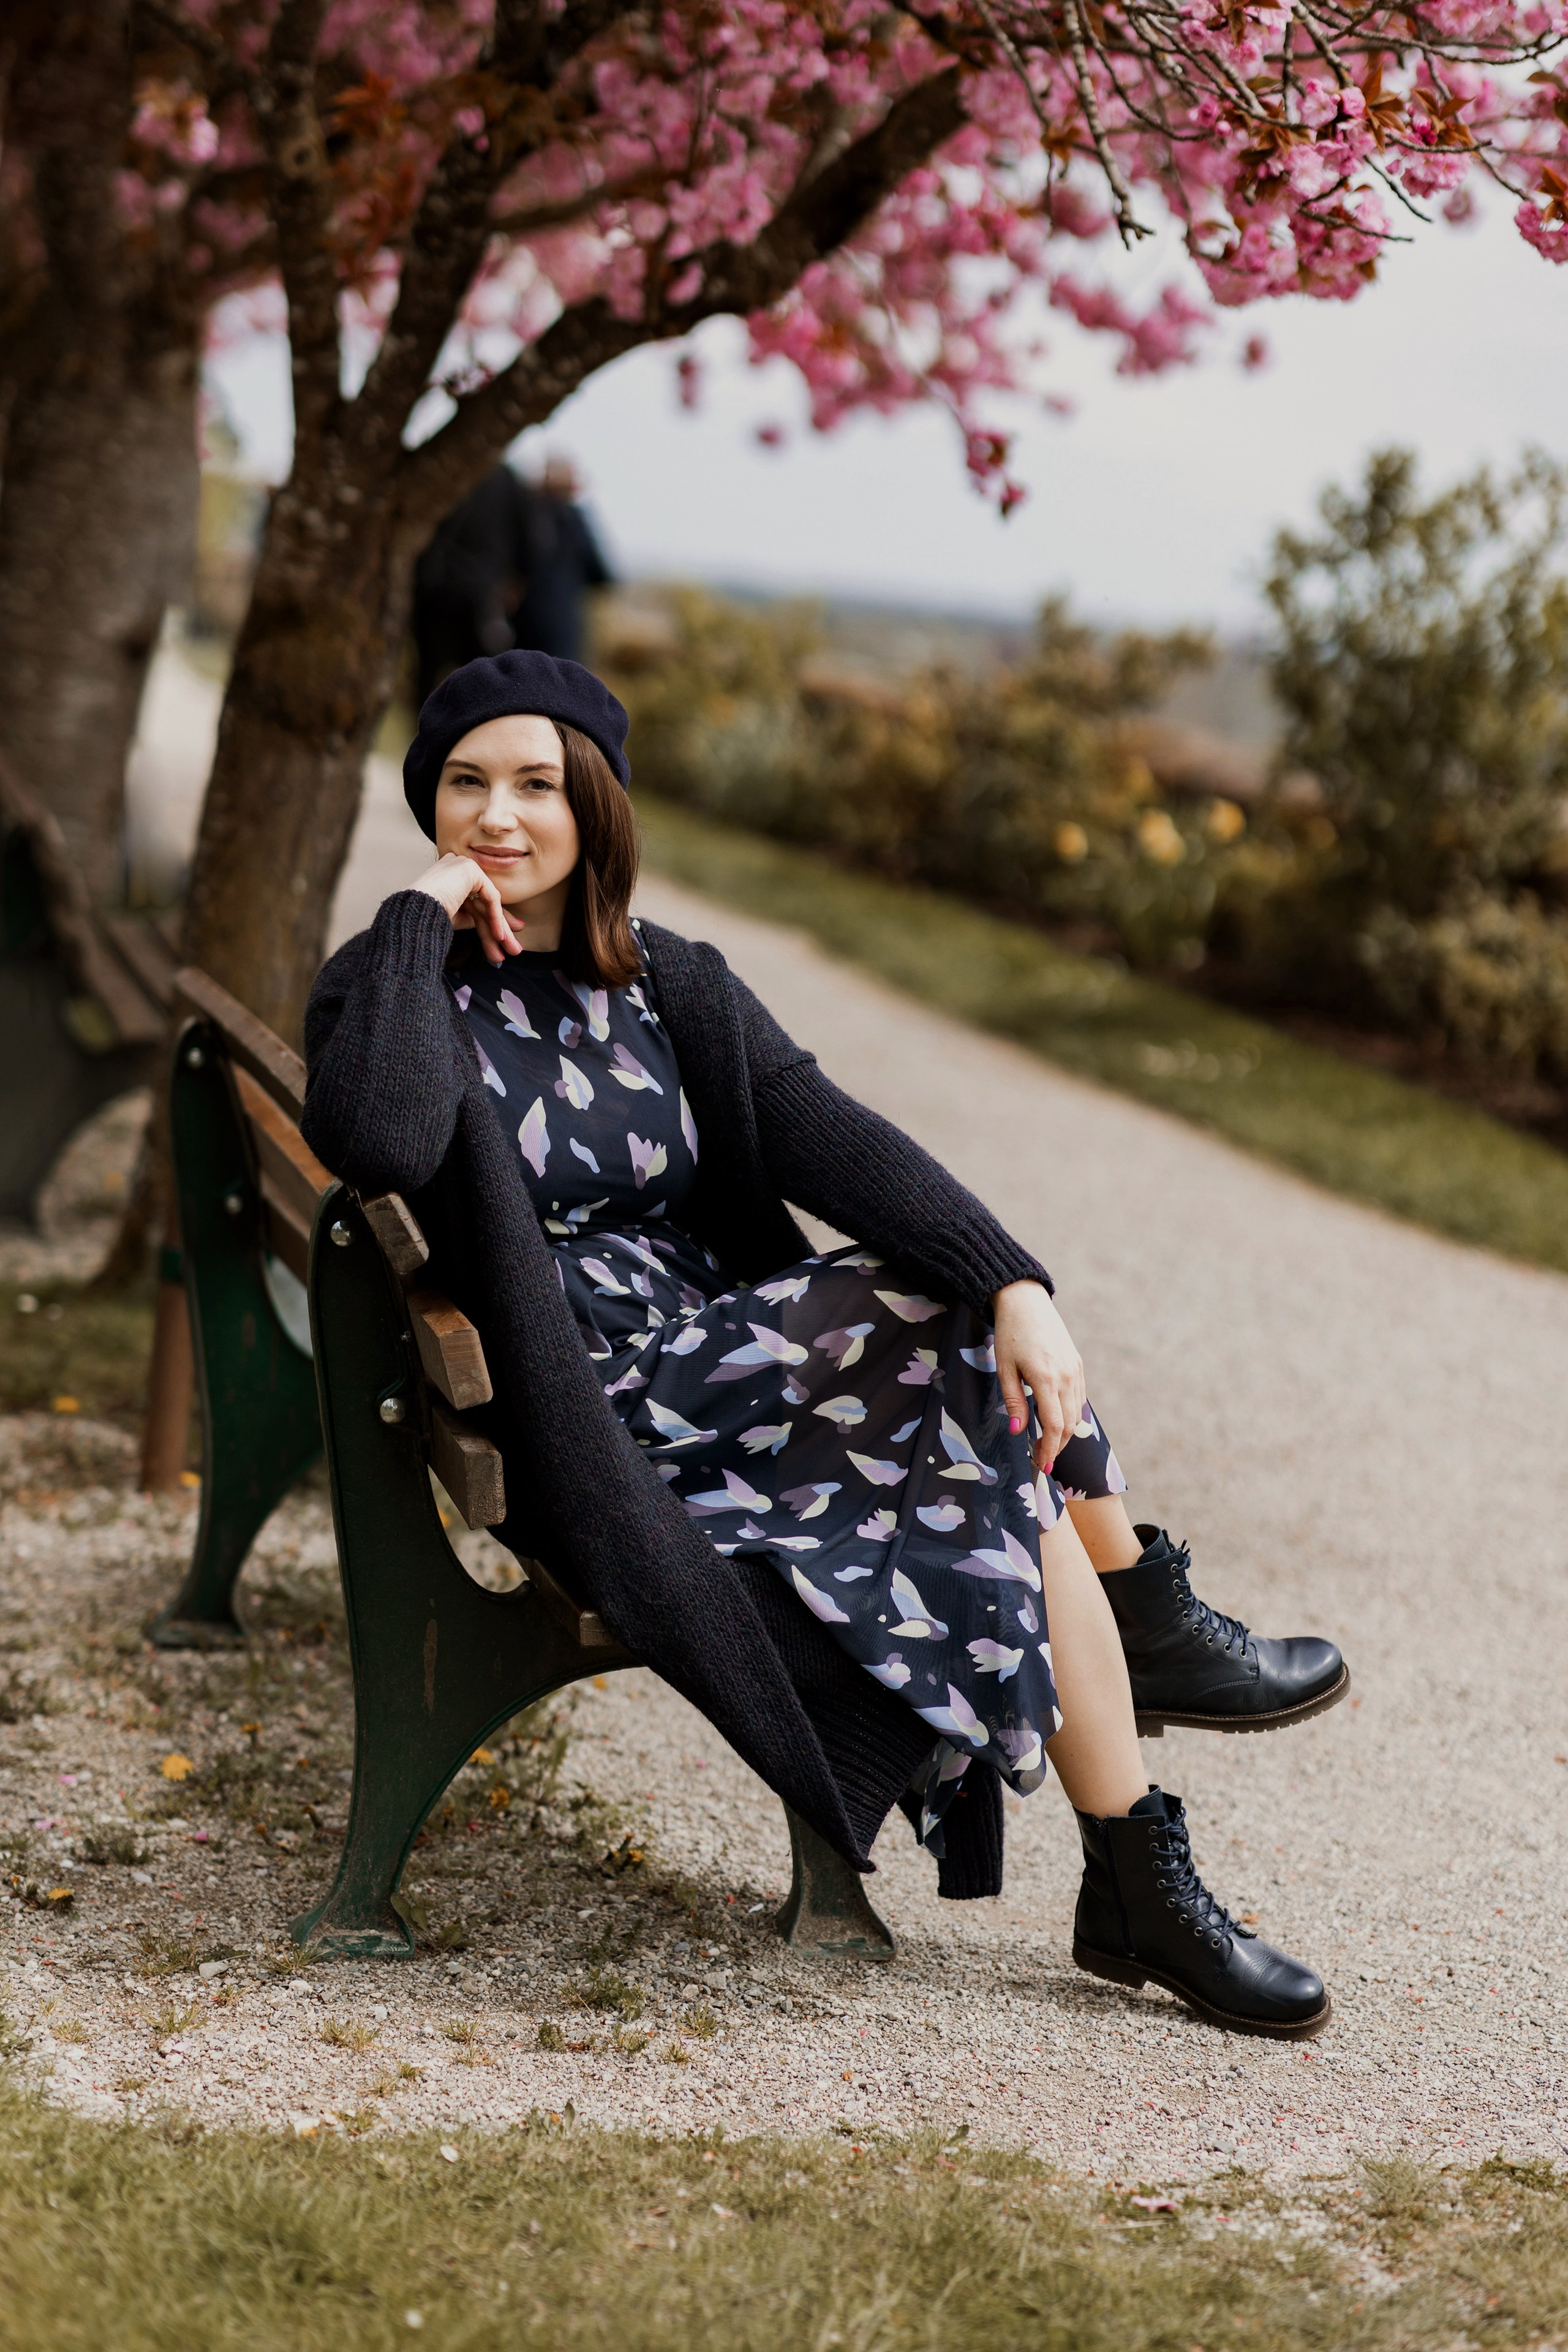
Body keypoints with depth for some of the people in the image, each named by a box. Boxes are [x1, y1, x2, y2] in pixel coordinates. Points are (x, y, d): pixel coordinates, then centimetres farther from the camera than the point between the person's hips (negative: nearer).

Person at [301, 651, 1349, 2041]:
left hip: (733, 1375, 6)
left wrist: (1013, 1286, -20)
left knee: (996, 1358, -20)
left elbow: (834, 1140, -6)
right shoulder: (392, 986, -4)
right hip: (592, 1440, -6)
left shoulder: (674, 989, 10)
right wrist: (421, 915, -18)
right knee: (1004, 1477, -20)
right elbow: (377, 1142, -29)